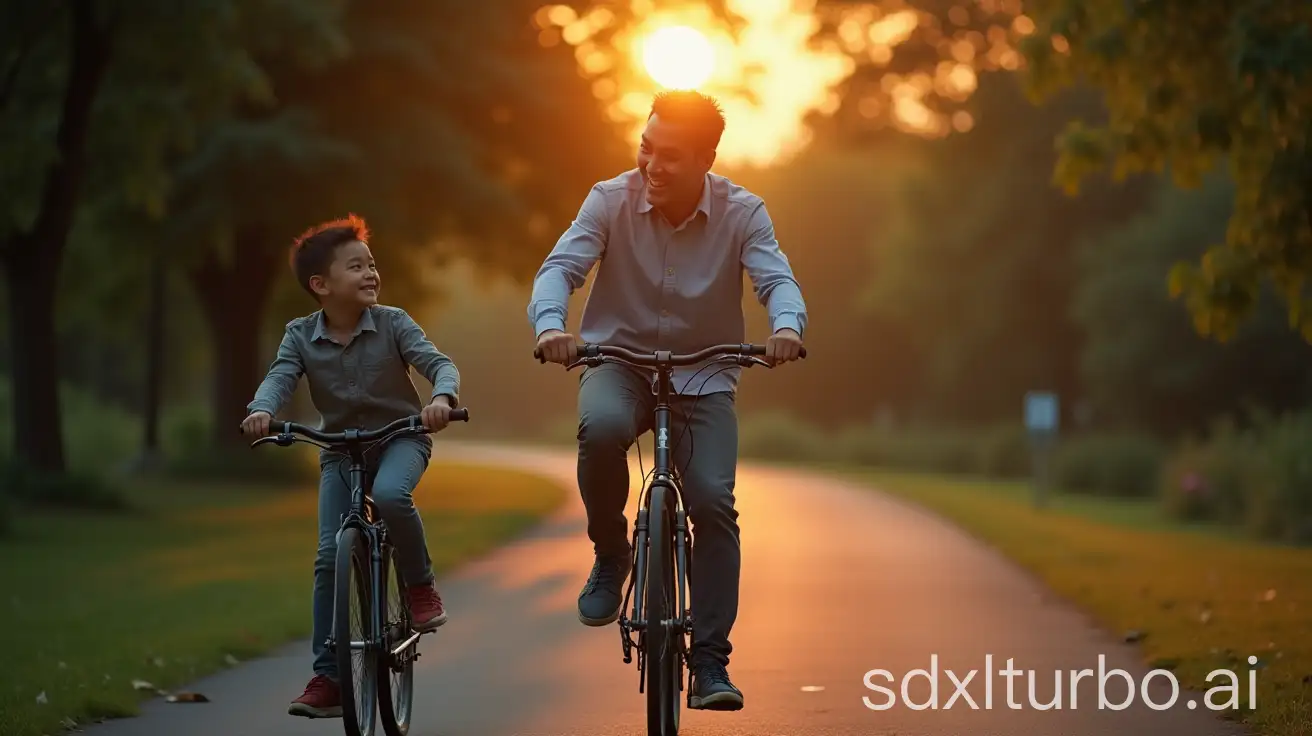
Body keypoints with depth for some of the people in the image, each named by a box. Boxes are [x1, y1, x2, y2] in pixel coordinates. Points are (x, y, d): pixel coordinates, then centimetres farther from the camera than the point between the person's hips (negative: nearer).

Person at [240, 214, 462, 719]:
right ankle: (327, 677, -2)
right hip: (340, 449, 2)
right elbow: (280, 377, -20)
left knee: (390, 494, -37)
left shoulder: (391, 324, -11)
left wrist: (442, 398, -42)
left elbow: (439, 362, -19)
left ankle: (420, 587, -11)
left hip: (400, 437, -2)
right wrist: (261, 410, -44)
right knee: (329, 559, -8)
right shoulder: (301, 335, -7)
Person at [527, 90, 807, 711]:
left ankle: (710, 662, -6)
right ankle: (609, 554, -7)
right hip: (619, 361, -1)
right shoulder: (612, 200, -11)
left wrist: (786, 326, -45)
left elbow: (777, 279, -21)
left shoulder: (741, 213, -9)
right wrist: (549, 322, -43)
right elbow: (562, 265, -20)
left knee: (714, 504, -17)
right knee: (601, 428, -35)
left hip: (703, 376, 1)